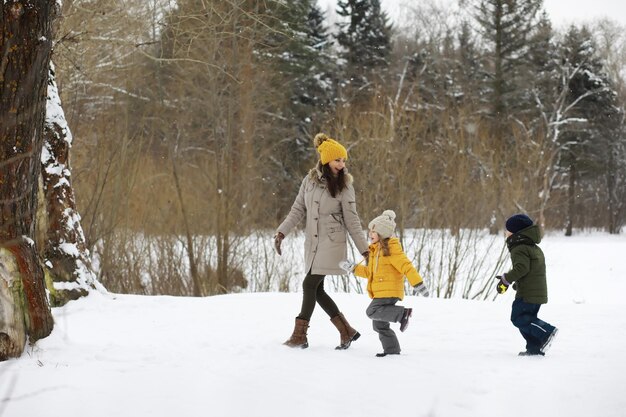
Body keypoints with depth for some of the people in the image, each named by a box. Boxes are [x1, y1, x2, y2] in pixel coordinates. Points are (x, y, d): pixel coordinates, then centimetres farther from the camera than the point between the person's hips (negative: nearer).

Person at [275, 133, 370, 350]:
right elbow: (298, 210, 8)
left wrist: (364, 249, -4)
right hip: (312, 242, 5)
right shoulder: (310, 180, 4)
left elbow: (352, 220, -2)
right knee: (317, 289, 5)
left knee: (310, 284, -8)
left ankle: (300, 336, 2)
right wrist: (282, 232, -2)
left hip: (331, 242, -5)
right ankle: (347, 331, 14)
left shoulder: (344, 186, -6)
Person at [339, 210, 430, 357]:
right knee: (379, 324, 8)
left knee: (372, 311, -22)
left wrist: (418, 284, -22)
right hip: (380, 292, 9)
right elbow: (369, 272, 25)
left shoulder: (391, 249, -11)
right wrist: (353, 268, 15)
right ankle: (392, 349, 14)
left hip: (389, 291, -9)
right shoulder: (375, 250, 18)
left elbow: (406, 266, -17)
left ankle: (403, 313, -20)